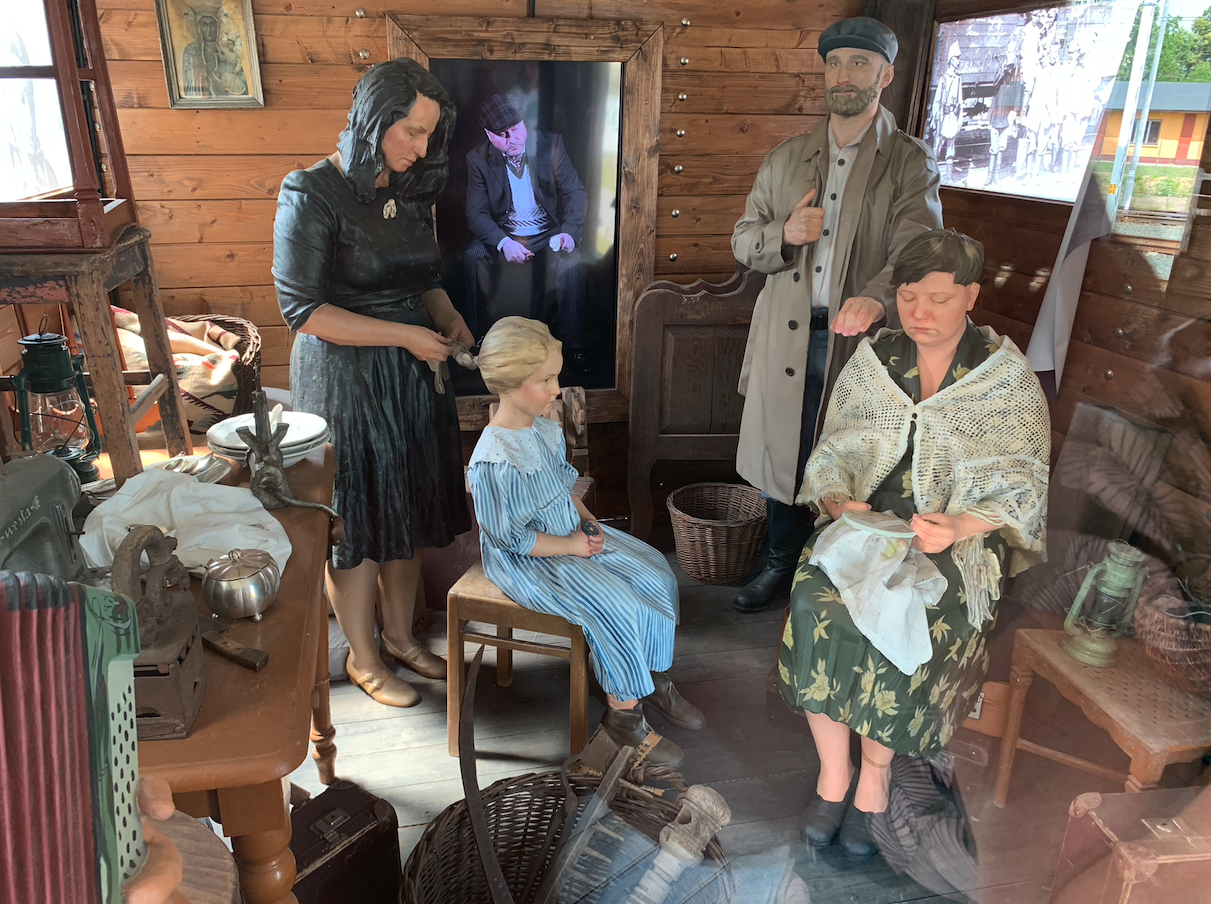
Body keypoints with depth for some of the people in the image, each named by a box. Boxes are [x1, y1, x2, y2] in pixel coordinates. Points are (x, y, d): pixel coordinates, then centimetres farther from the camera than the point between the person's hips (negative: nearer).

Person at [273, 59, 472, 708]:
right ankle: (363, 658, 26)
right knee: (356, 521, 6)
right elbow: (303, 309, -18)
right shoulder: (311, 194, -15)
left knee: (410, 511, 15)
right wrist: (405, 335, -21)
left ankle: (399, 636, 35)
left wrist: (450, 320, -2)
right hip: (345, 379, -7)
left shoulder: (408, 191, 7)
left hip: (412, 373, 7)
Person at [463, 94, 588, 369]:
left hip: (548, 233, 0)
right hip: (503, 234, 1)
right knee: (472, 258, -28)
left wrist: (570, 232, -24)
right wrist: (503, 242, -28)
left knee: (572, 262, -31)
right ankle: (478, 339, -15)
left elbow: (575, 193, -4)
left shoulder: (550, 145, -4)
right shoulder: (478, 159, -4)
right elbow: (476, 213, -8)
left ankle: (573, 345, -20)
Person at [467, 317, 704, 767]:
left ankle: (657, 682, 17)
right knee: (617, 606, -22)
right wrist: (570, 546, -18)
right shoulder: (494, 462, -28)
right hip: (525, 562, -9)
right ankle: (624, 712, -1)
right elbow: (511, 537, -23)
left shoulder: (546, 430, 0)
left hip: (571, 535, 9)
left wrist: (587, 519, 1)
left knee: (654, 574, 0)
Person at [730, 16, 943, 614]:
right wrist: (784, 234, -12)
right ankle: (783, 564, 32)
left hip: (858, 339, -3)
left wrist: (876, 296, -38)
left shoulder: (911, 164, 0)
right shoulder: (786, 159, 12)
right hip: (787, 338, 3)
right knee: (781, 452, 11)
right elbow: (743, 240, 12)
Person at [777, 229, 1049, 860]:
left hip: (957, 534, -2)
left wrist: (959, 527, -20)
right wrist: (841, 502, -14)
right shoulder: (872, 360, 9)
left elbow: (1020, 486, -1)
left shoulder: (1007, 374, 2)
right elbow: (831, 453, 9)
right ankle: (833, 773, -9)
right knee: (816, 604, -28)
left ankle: (875, 773, -6)